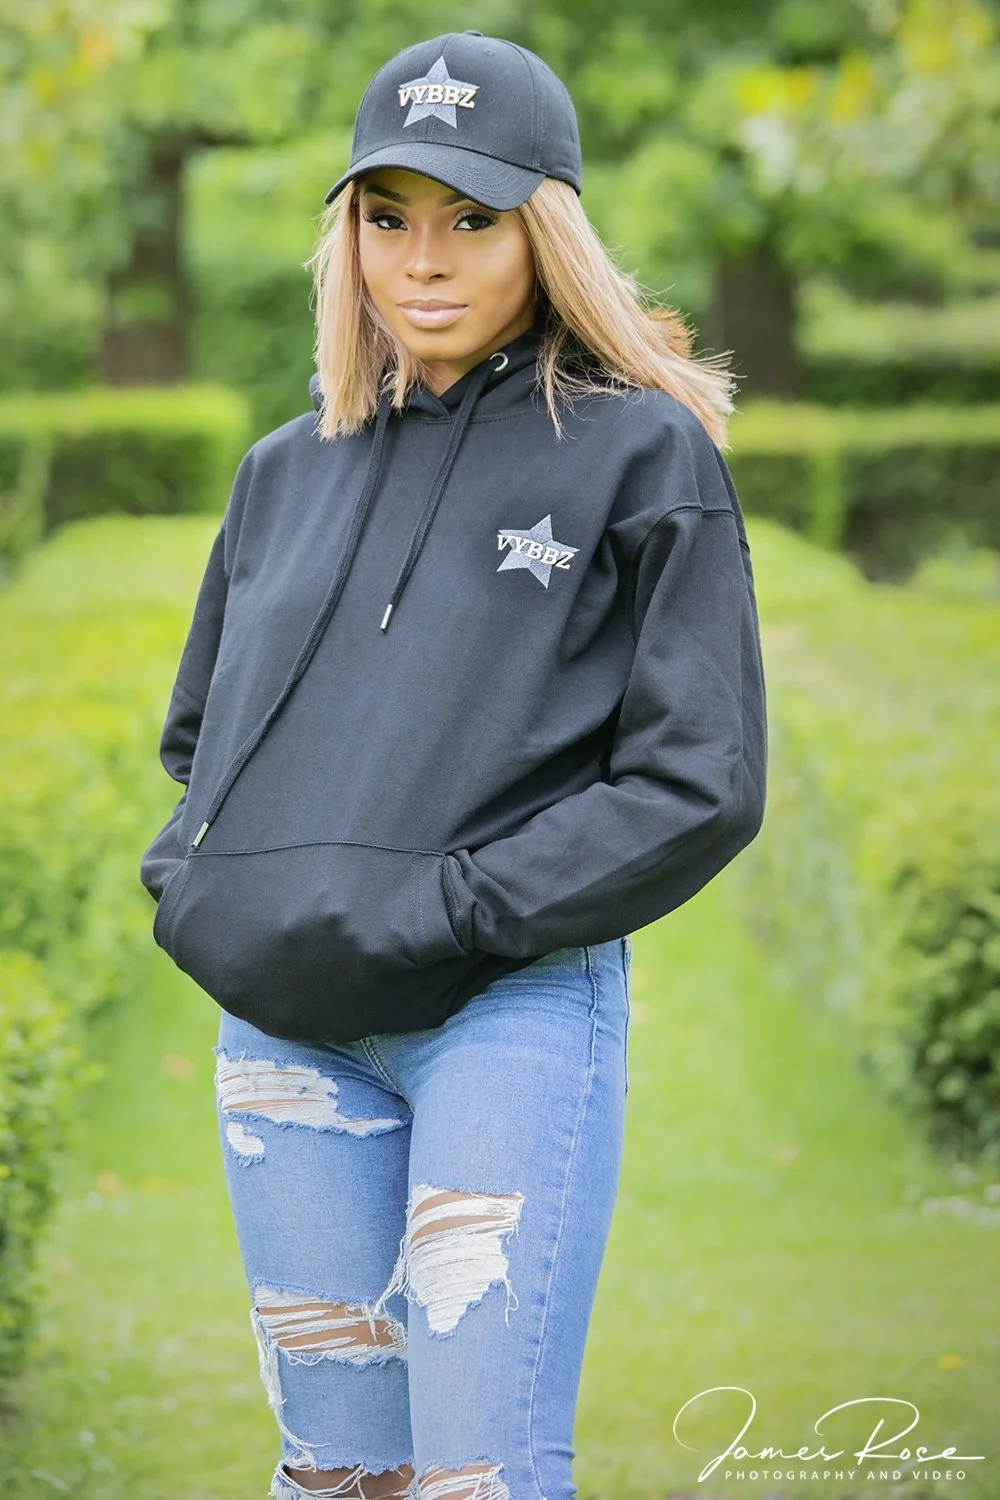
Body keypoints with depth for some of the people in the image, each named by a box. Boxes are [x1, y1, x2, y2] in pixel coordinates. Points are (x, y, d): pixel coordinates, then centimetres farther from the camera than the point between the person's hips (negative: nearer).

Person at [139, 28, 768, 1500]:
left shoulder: (641, 453, -1)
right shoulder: (288, 470, 14)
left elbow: (701, 784, -8)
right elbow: (200, 733, 27)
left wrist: (447, 906, -13)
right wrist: (189, 884, 7)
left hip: (512, 1021, -5)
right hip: (286, 1035, 5)